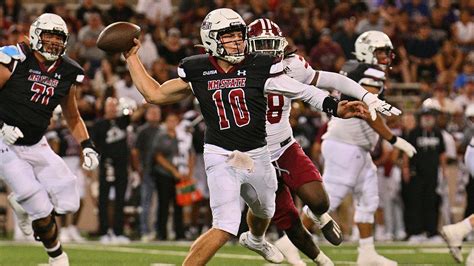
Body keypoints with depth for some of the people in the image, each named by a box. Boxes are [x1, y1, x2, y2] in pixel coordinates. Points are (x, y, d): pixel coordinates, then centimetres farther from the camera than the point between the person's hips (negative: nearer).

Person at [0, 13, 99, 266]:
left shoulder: (66, 74, 2)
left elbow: (73, 117, 16)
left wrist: (87, 146, 1)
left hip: (36, 146, 6)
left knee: (67, 203, -6)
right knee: (43, 212, -13)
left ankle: (22, 202, 23)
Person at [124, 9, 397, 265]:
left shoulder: (259, 68, -9)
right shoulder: (197, 72, -6)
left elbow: (303, 91, -8)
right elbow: (155, 94, 2)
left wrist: (336, 107, -19)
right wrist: (132, 57, 1)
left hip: (257, 157, 4)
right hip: (221, 157, -4)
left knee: (264, 211, 32)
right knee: (225, 228, -21)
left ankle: (256, 240, 68)